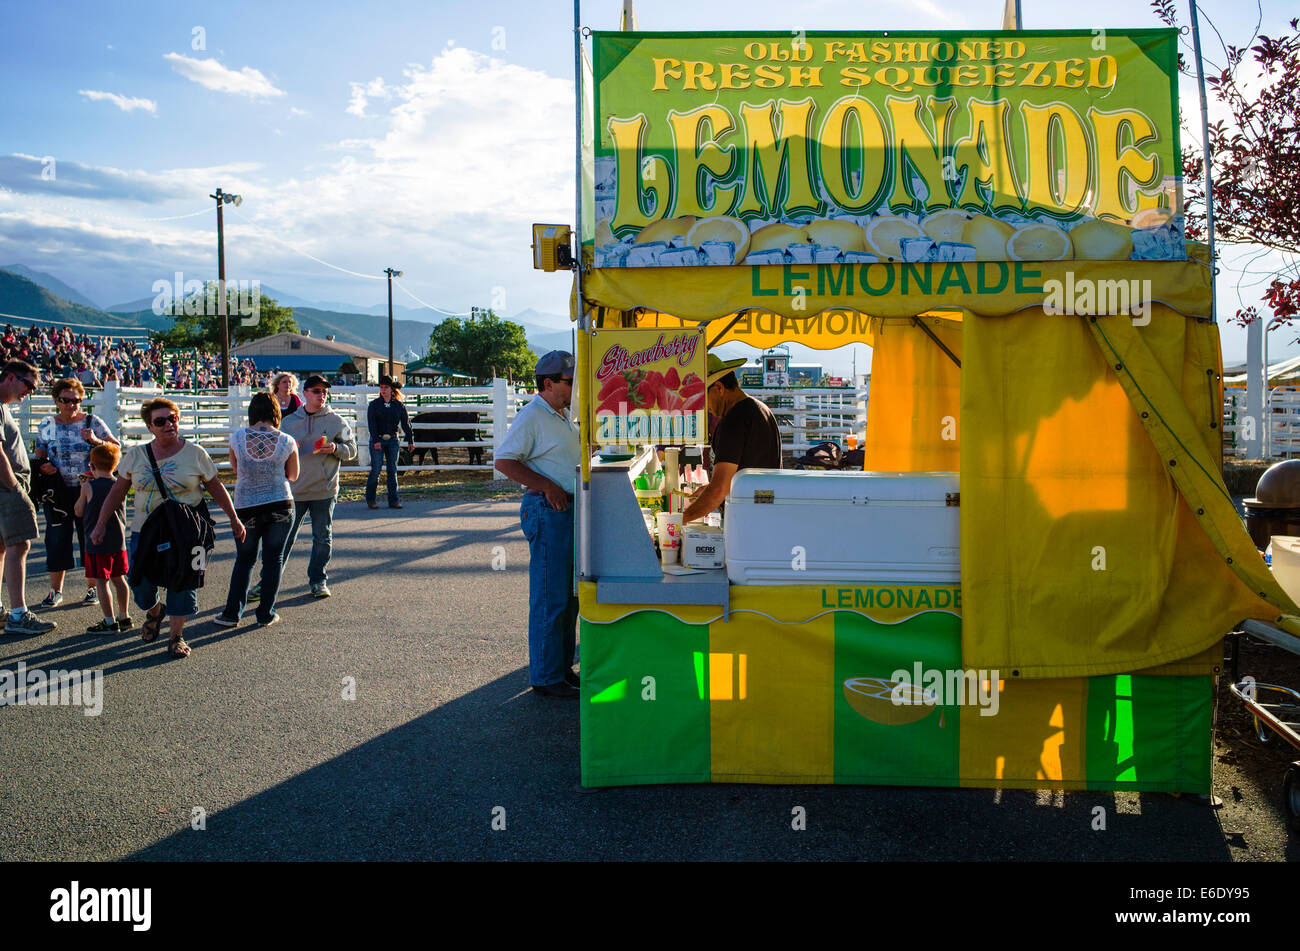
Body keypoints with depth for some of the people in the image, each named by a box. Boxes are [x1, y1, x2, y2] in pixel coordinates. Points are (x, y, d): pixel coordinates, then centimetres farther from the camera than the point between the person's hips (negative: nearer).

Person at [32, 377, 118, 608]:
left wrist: (96, 441, -22)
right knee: (57, 540, 4)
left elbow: (116, 448, -5)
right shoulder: (46, 425, 6)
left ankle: (93, 588, 17)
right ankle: (55, 590, 17)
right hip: (58, 492, 2)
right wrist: (43, 466, -7)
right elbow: (39, 456, 15)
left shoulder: (92, 422, -1)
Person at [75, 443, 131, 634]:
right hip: (119, 540, 6)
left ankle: (110, 622, -2)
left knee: (101, 581, -2)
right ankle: (124, 617, 22)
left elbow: (78, 512, 1)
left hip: (97, 542, -6)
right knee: (118, 579, 15)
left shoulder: (89, 486, -10)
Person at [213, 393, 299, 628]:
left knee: (244, 560, 14)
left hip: (246, 506, 1)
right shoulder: (286, 442, -6)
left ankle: (232, 613, 12)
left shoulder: (237, 437, -6)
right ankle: (266, 614, 11)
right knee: (273, 558, 9)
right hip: (280, 505, 0)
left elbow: (236, 470, 9)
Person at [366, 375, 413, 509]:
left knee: (393, 470, 4)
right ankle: (370, 499, 8)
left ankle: (393, 500, 8)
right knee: (376, 469, -4)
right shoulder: (374, 404, 1)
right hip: (377, 440, -2)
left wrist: (410, 441, 5)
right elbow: (372, 424, -7)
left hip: (392, 440, 2)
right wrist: (376, 440, -18)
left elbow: (406, 423, 9)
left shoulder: (398, 405, 6)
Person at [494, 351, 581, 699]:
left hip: (570, 508, 10)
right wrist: (547, 486, -22)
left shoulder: (563, 416, 17)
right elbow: (504, 461, -18)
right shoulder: (532, 416, -11)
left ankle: (563, 667, 25)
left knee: (569, 594, 14)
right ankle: (546, 677, 4)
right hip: (547, 512, -9)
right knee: (549, 598, -5)